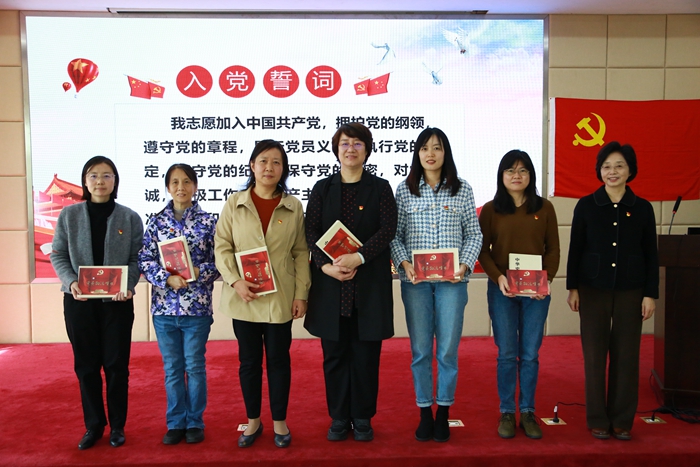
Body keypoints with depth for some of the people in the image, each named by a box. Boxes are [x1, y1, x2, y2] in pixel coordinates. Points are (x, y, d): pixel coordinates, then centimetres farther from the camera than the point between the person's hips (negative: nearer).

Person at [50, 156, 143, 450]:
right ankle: (93, 425, 24)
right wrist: (70, 282, -14)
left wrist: (129, 285, -18)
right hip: (79, 301, 1)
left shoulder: (130, 218, 1)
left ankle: (117, 426, 21)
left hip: (117, 301, -1)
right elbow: (58, 255, 4)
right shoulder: (69, 215, 3)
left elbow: (137, 258, 0)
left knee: (117, 364, 5)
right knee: (86, 365, 9)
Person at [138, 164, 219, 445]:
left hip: (197, 308, -2)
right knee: (172, 368, 11)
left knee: (195, 366, 7)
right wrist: (167, 278, -15)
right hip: (164, 308, 2)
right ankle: (175, 423, 25)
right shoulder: (156, 222, 4)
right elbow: (145, 261, 0)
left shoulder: (208, 222, -1)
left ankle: (195, 422, 23)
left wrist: (198, 272, -18)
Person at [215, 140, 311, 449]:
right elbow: (222, 247, 0)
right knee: (249, 360, 12)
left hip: (279, 297, 0)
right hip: (243, 297, 1)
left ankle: (279, 421, 26)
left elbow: (301, 253, 3)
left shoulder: (293, 206, 2)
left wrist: (301, 294, -3)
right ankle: (253, 421, 28)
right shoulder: (234, 203, 2)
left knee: (279, 359, 9)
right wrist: (235, 281, -14)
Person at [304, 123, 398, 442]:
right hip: (330, 284, 1)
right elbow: (311, 232, 1)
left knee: (366, 354, 5)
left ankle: (363, 419, 20)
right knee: (335, 354, 7)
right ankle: (339, 418, 22)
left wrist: (358, 258, -20)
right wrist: (326, 265, -16)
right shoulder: (322, 189, 10)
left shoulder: (380, 188, 6)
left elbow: (387, 229, -7)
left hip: (369, 284, -1)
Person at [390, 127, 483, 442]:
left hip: (452, 280, 0)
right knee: (420, 350, 7)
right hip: (415, 280, 0)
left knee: (448, 350, 4)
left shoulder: (462, 190, 5)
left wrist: (465, 264, -9)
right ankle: (424, 413, 21)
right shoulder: (405, 190, 4)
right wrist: (404, 263, -12)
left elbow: (474, 234, 6)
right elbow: (395, 235, 3)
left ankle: (443, 413, 21)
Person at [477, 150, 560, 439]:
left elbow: (553, 249, 5)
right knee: (507, 354, 4)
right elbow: (482, 250, 0)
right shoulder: (491, 209, 1)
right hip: (502, 291, -1)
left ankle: (528, 413, 20)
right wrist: (498, 277, -15)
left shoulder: (544, 208, 4)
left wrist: (547, 278, -10)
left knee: (530, 355, 7)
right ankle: (506, 413, 17)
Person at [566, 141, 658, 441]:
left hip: (630, 290, 1)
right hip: (593, 289, -1)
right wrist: (572, 288, -3)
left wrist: (651, 294, 0)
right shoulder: (586, 205, 0)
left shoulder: (642, 208, 3)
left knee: (627, 355, 5)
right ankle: (597, 419, 16)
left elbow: (651, 254, 4)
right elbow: (575, 249, 1)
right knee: (595, 355, 3)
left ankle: (622, 420, 19)